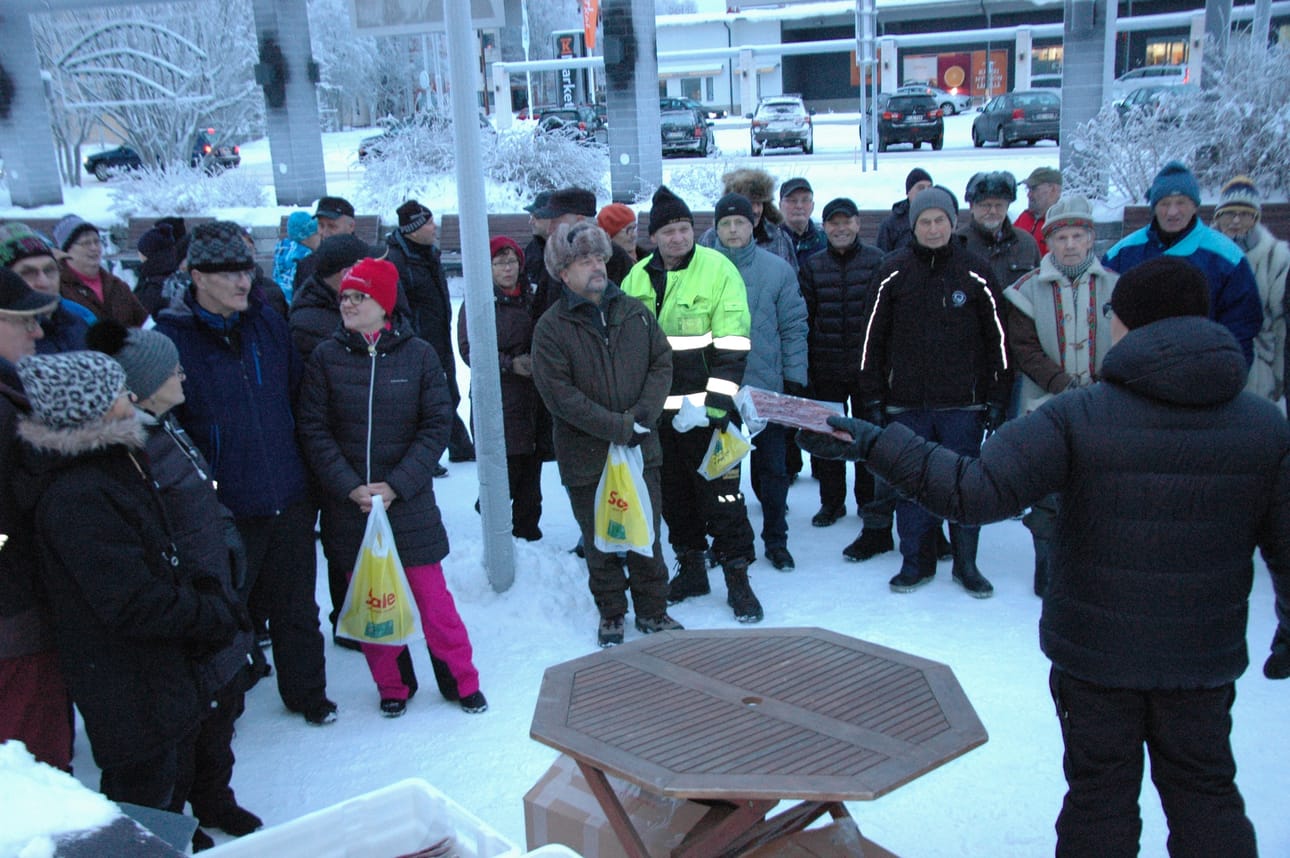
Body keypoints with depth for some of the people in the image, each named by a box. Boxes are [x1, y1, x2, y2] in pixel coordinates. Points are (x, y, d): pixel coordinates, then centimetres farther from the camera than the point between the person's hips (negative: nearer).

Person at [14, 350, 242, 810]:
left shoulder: (116, 461, 5)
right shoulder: (77, 500, -28)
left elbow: (165, 556, 12)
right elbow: (135, 606, -28)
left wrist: (203, 591, -4)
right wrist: (216, 616, -16)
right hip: (130, 691, -10)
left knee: (172, 778, 25)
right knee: (145, 794, 6)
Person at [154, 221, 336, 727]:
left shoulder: (270, 326, 4)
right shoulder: (171, 338, -10)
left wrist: (303, 467, 11)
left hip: (289, 500, 4)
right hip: (224, 509, -4)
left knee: (296, 607, 17)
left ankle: (306, 693, 35)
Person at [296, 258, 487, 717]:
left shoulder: (418, 354, -4)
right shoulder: (326, 356, -2)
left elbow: (437, 425, -5)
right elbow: (314, 430, -3)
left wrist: (397, 485, -12)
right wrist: (350, 487, -13)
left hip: (409, 499, -1)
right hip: (349, 504, 2)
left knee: (431, 594, 3)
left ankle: (462, 679, 21)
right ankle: (393, 684, 29)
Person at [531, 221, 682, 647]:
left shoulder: (635, 312, 4)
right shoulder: (551, 328, -9)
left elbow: (662, 363, 4)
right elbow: (560, 395, -16)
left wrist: (645, 412, -13)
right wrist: (619, 427, -19)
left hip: (641, 450, 3)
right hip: (586, 456, -3)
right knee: (600, 542, 11)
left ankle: (652, 611, 28)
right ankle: (611, 614, 28)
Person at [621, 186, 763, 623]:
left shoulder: (718, 270, -7)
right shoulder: (637, 278, 9)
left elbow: (733, 344, -10)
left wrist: (718, 400, -16)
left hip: (705, 406, -5)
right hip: (655, 410, 5)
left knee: (720, 492, -2)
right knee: (674, 493, 14)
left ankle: (737, 577, 9)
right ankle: (690, 567, 30)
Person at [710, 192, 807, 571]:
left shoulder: (777, 269, -1)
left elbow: (794, 327, 1)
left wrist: (795, 378, -3)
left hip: (768, 386, 0)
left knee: (772, 468, 8)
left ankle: (775, 539, 22)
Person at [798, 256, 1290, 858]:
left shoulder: (1078, 417, -19)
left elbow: (975, 491, -27)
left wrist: (869, 443, -24)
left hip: (1096, 650, -2)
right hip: (1205, 656, 3)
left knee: (1101, 795, 16)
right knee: (1205, 792, 21)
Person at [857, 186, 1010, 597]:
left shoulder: (975, 272, 1)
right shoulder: (893, 273, 2)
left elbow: (998, 338, 4)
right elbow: (872, 337, 5)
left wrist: (996, 397, 1)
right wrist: (873, 396, 2)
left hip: (962, 402, -1)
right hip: (906, 403, 1)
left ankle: (966, 564, 19)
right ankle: (917, 561, 19)